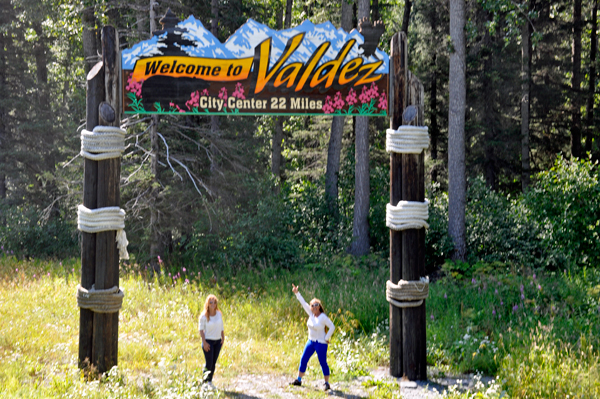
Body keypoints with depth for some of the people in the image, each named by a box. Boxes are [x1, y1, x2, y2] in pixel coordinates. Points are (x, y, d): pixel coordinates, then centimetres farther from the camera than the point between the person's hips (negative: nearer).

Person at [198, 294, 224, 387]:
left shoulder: (219, 314, 3)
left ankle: (210, 381, 15)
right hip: (208, 341, -5)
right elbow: (201, 329, -8)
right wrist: (204, 342, -13)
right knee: (209, 363, -8)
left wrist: (223, 338, 7)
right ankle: (204, 381, 7)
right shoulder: (204, 316, -11)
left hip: (218, 341, 5)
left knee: (214, 363, 7)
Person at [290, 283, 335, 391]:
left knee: (323, 363, -3)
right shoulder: (311, 314, 4)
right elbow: (303, 303, 4)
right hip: (311, 342, 7)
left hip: (321, 343, -7)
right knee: (303, 360, 8)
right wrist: (297, 293, 1)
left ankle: (327, 383, 6)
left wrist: (326, 338, -12)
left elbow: (332, 327, -13)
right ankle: (299, 380, 18)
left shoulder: (323, 317, -15)